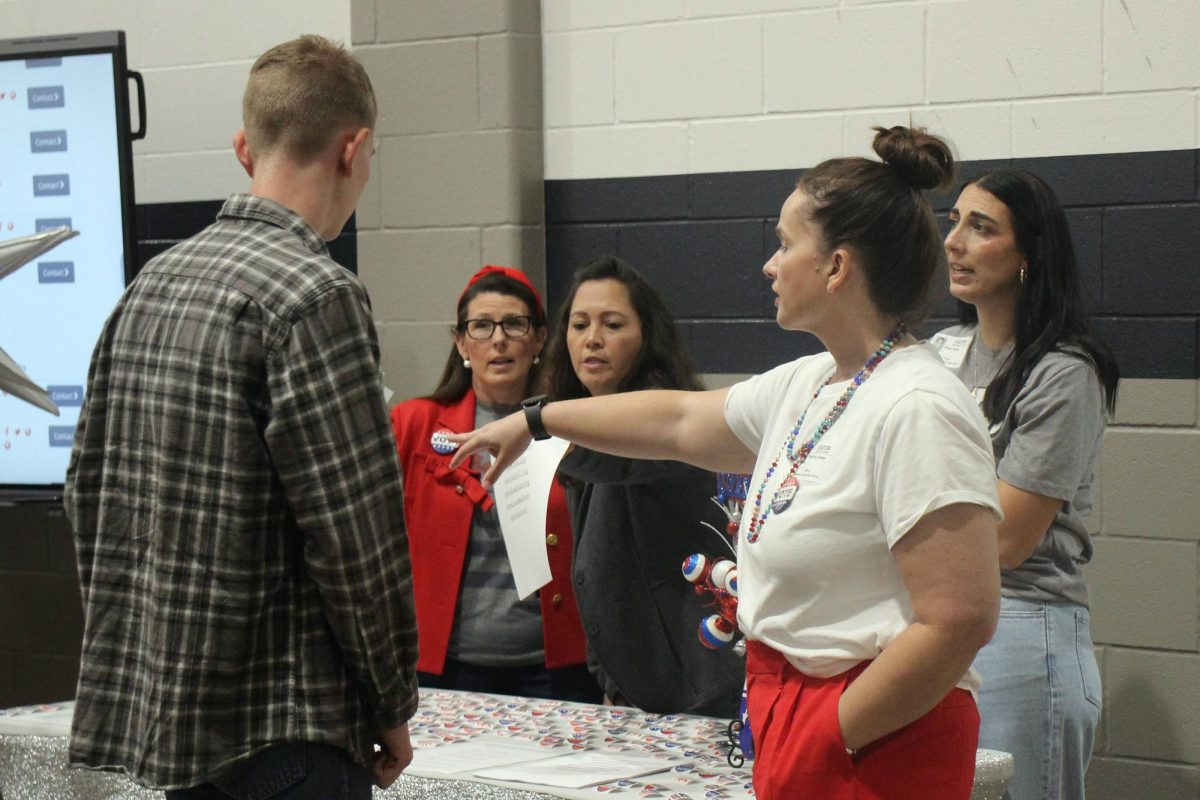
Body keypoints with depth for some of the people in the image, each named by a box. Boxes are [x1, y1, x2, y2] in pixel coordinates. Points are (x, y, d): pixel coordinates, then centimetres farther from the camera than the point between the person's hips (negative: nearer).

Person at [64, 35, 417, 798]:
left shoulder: (151, 284, 9)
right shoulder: (318, 295, -16)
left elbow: (87, 488, 13)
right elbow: (354, 533, -17)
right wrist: (394, 706, -6)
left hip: (152, 703, 8)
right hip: (280, 725, -8)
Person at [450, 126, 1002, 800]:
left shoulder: (918, 410, -19)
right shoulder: (808, 386, 10)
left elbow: (959, 620, -23)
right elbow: (681, 421, 26)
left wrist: (831, 735, -16)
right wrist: (534, 420, 35)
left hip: (876, 744, -8)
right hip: (788, 719, 8)